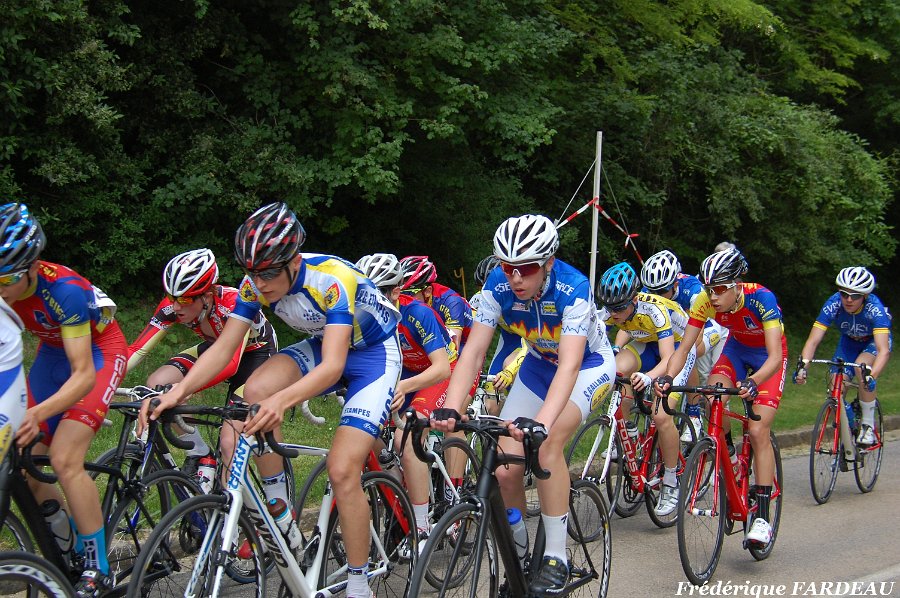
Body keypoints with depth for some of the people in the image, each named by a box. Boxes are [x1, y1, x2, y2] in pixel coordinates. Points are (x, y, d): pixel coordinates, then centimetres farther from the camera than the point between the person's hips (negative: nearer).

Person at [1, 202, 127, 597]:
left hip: (98, 351, -6)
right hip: (53, 352, 6)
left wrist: (37, 414, -49)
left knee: (64, 459, -22)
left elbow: (84, 375, -34)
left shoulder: (63, 289, -34)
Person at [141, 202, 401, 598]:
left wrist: (283, 399, -61)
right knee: (256, 391, -25)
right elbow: (223, 347, -17)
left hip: (373, 352, -6)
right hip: (322, 346, 6)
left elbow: (333, 367, -43)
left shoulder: (332, 280, -34)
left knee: (342, 470, -18)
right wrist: (177, 393, -35)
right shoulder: (256, 285, -16)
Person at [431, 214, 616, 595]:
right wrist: (450, 409, -41)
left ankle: (556, 556, -17)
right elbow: (474, 351, -25)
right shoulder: (498, 286, -22)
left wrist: (541, 423, -59)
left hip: (589, 364, -4)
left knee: (546, 442, -31)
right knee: (504, 471, -10)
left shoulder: (573, 289, -34)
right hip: (539, 363, 4)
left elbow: (570, 365, -44)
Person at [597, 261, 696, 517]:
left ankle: (671, 483, -3)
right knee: (616, 371, -28)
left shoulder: (654, 309, -37)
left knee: (661, 416, -22)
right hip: (646, 344, 5)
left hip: (679, 347, -5)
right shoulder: (611, 310, -23)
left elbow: (668, 359, -43)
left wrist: (648, 377, -63)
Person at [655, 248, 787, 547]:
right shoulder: (705, 302, -23)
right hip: (737, 348, 4)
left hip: (767, 356, -4)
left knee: (758, 432, -16)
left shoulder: (761, 299, -35)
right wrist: (667, 377, -42)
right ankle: (727, 452, 1)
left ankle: (762, 516, -12)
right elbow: (683, 347, -22)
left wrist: (753, 382, -60)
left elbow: (775, 356, -41)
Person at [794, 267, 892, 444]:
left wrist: (872, 376, -63)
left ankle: (868, 425, -18)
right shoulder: (833, 305, -30)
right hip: (849, 342, 3)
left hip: (874, 341, -3)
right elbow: (813, 341, -33)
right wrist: (802, 365, -51)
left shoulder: (875, 309, -37)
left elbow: (884, 350, -46)